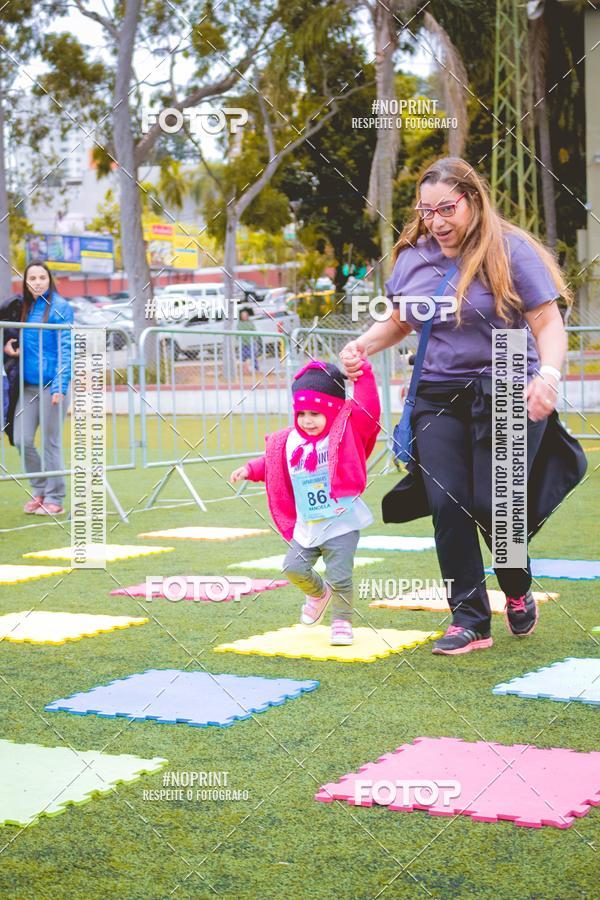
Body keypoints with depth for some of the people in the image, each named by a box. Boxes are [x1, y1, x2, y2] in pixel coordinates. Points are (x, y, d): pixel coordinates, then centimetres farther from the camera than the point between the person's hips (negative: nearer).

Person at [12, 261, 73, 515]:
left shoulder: (60, 307, -6)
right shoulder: (23, 307, 11)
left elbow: (65, 349, -10)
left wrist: (60, 386, -17)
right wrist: (11, 348, 0)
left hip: (52, 383, -6)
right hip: (28, 384, 6)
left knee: (50, 442, 0)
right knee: (22, 440, 3)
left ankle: (54, 499, 11)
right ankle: (40, 490, 21)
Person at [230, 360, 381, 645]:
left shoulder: (347, 432, -7)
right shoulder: (289, 442, 7)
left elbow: (368, 411, -22)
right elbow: (271, 464, 23)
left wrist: (363, 373, -26)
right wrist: (249, 469, 9)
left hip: (341, 523, -5)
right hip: (306, 527, 5)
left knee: (339, 576, -7)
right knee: (294, 568, 1)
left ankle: (342, 621, 16)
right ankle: (319, 593, 32)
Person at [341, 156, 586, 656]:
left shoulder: (510, 250, -6)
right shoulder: (412, 258, 7)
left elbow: (548, 322, -8)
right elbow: (399, 322, 21)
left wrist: (548, 373, -26)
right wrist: (362, 345, 2)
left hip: (506, 395, -4)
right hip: (438, 398, 4)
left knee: (493, 505, -7)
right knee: (447, 505, -7)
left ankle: (518, 592, 25)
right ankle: (470, 621, 3)